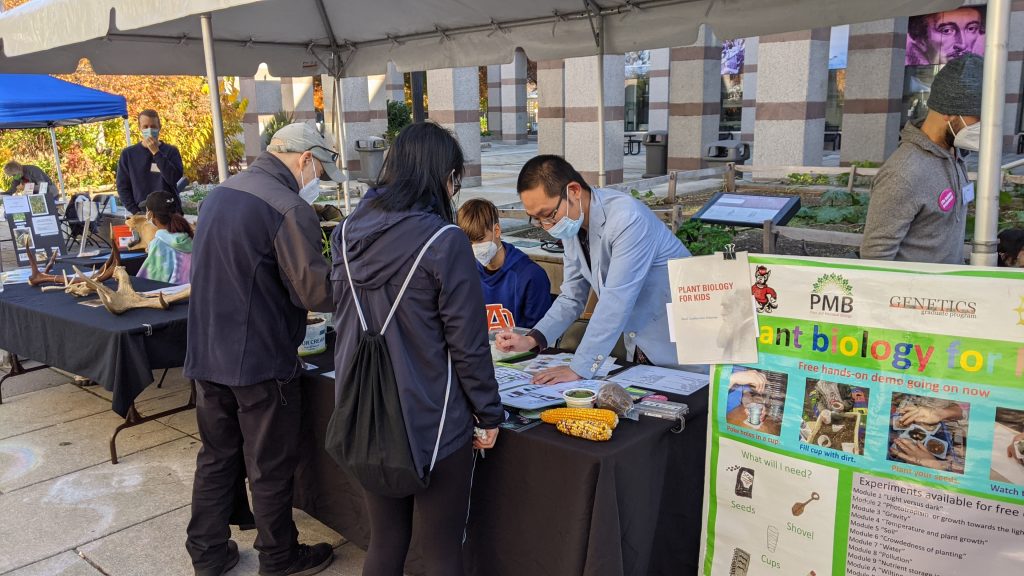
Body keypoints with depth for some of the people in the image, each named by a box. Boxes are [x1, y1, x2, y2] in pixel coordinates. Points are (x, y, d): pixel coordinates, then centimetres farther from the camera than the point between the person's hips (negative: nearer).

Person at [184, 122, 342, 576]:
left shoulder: (219, 194, 8)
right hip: (260, 363, -7)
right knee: (270, 469, 9)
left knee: (216, 458, 19)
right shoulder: (289, 209, -20)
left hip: (206, 355, 8)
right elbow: (318, 292, -21)